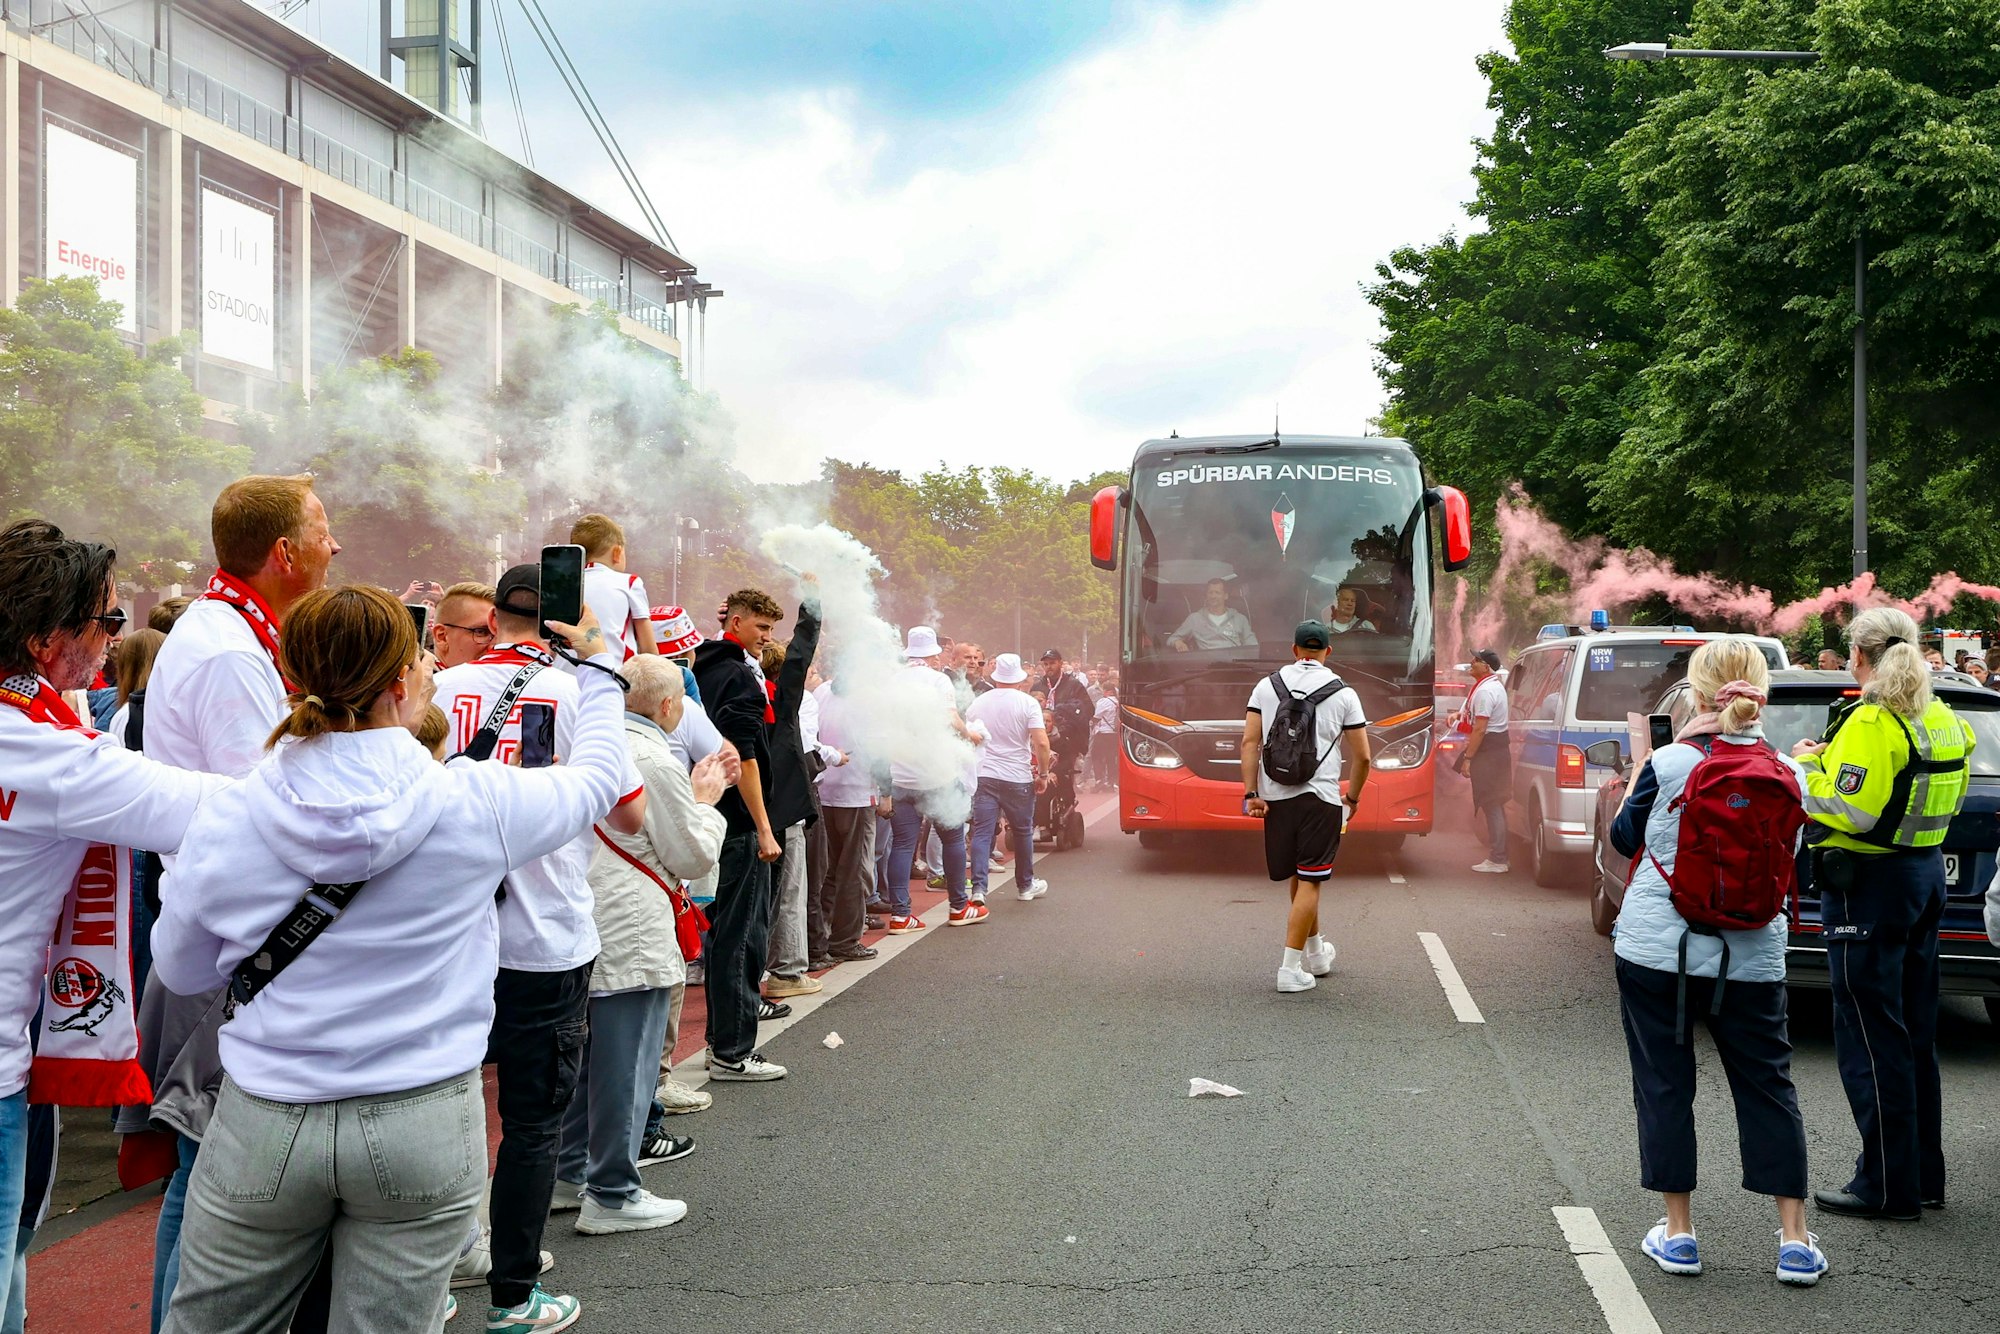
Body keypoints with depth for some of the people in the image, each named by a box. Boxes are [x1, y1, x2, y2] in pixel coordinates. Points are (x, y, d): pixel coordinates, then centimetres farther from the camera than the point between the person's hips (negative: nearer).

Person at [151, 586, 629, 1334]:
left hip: (263, 1127, 1)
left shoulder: (228, 818, -8)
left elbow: (181, 971, 8)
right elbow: (598, 776, 9)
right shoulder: (474, 805, -11)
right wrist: (601, 667, 26)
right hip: (421, 1128, -1)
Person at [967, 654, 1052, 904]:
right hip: (1017, 777, -2)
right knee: (1023, 831, 15)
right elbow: (1041, 743, -14)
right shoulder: (1027, 703, -6)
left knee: (981, 832, -1)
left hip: (983, 775, 2)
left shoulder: (978, 703, 7)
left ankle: (978, 888, -15)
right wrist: (1043, 773, -2)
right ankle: (1025, 885, 28)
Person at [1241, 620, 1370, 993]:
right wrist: (1352, 798, 16)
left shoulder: (1267, 686, 7)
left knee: (1300, 877, 18)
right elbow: (1362, 756, 2)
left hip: (1276, 795, 3)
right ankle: (1291, 968, -5)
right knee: (1309, 882, 0)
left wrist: (1251, 793, 0)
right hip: (1320, 796, -3)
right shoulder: (1343, 693, 2)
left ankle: (1316, 954, 33)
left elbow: (1250, 743, 0)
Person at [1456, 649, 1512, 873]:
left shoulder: (1485, 691, -19)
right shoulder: (1496, 684, 15)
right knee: (1496, 805, 15)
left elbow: (1480, 729, -23)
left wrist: (1468, 758, -20)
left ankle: (1497, 861, -9)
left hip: (1488, 750, -11)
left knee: (1491, 805, -9)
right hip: (1499, 745, 11)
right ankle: (1499, 856, 21)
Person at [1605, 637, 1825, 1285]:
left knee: (1664, 1085, 9)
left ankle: (1678, 1233, 14)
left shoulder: (1669, 764, -12)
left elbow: (1625, 837, 2)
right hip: (1750, 958, 2)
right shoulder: (1789, 775, -4)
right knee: (1767, 1086, 13)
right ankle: (1795, 1240, 13)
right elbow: (1783, 856, 10)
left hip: (1655, 950, -2)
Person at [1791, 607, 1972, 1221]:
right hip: (1925, 872, 9)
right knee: (1915, 1031, 16)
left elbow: (1852, 811, -25)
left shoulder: (1871, 723, -18)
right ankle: (1923, 1175, 25)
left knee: (1871, 1035, -2)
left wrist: (1808, 766, -9)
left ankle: (1887, 1186, 3)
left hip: (1870, 882, -9)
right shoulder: (1941, 719, 9)